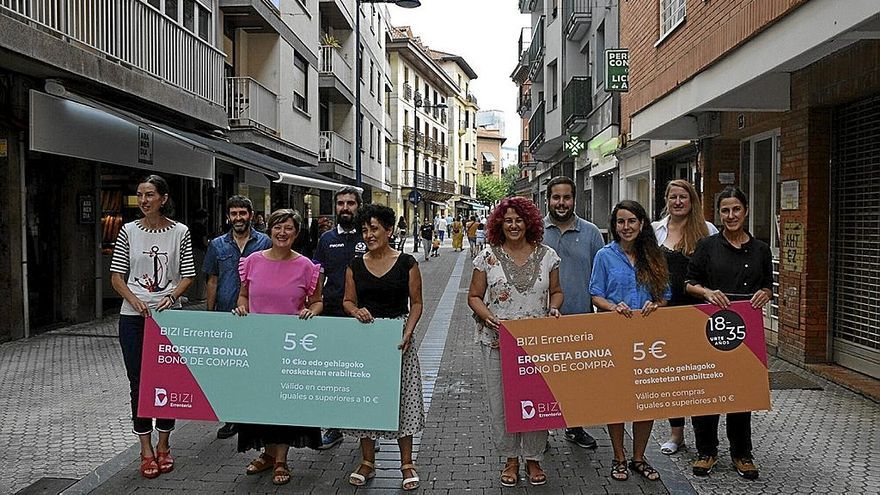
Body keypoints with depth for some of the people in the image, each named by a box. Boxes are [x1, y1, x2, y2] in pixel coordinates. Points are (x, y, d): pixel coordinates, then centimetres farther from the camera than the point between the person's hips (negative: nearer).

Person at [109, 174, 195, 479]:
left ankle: (163, 446, 22)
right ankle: (147, 450, 16)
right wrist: (135, 301, -13)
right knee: (138, 383, 5)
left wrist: (171, 297, -16)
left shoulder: (180, 232, 0)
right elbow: (116, 276, 3)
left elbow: (188, 275, 2)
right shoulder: (128, 231, 2)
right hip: (133, 317, 1)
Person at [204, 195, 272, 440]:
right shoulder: (218, 245, 9)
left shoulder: (265, 242, 2)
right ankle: (231, 418, 18)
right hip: (225, 316, 2)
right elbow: (212, 282, 12)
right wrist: (209, 314, 8)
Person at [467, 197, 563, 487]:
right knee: (501, 401, 6)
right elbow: (474, 296, 2)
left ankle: (533, 459, 25)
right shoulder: (487, 257, 0)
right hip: (497, 341, -1)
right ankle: (511, 459, 24)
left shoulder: (547, 256, 4)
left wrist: (553, 308, -7)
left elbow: (556, 291, 14)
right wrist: (487, 316, -15)